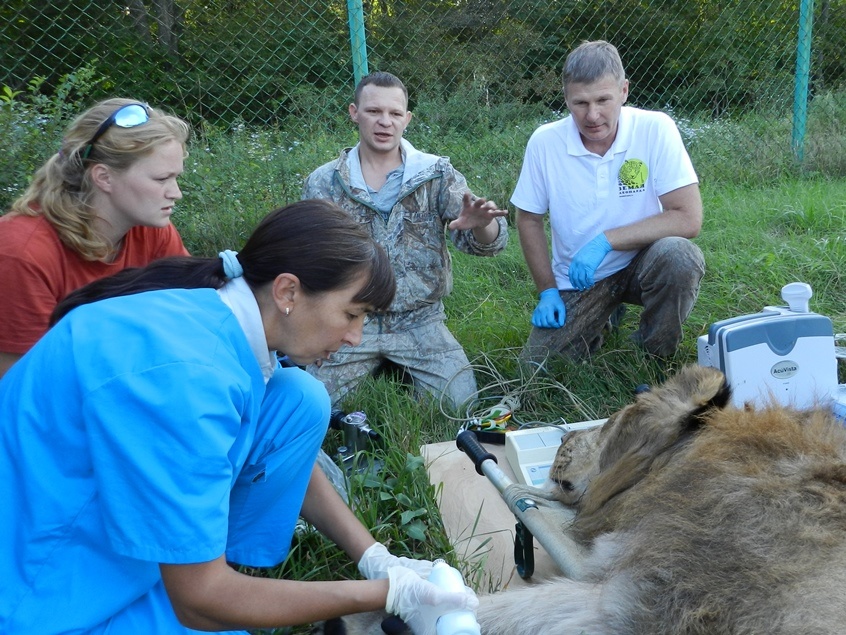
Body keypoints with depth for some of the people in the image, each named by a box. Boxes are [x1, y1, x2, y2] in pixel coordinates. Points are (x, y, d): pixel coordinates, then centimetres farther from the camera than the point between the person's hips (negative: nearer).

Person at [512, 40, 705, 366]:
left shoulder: (655, 129, -18)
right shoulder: (544, 142, -12)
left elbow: (688, 219, -22)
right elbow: (529, 220, 2)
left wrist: (605, 240, -27)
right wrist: (548, 291, -3)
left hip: (642, 264, -2)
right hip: (576, 279, 2)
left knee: (679, 257, -34)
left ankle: (653, 358, -5)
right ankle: (601, 319, 24)